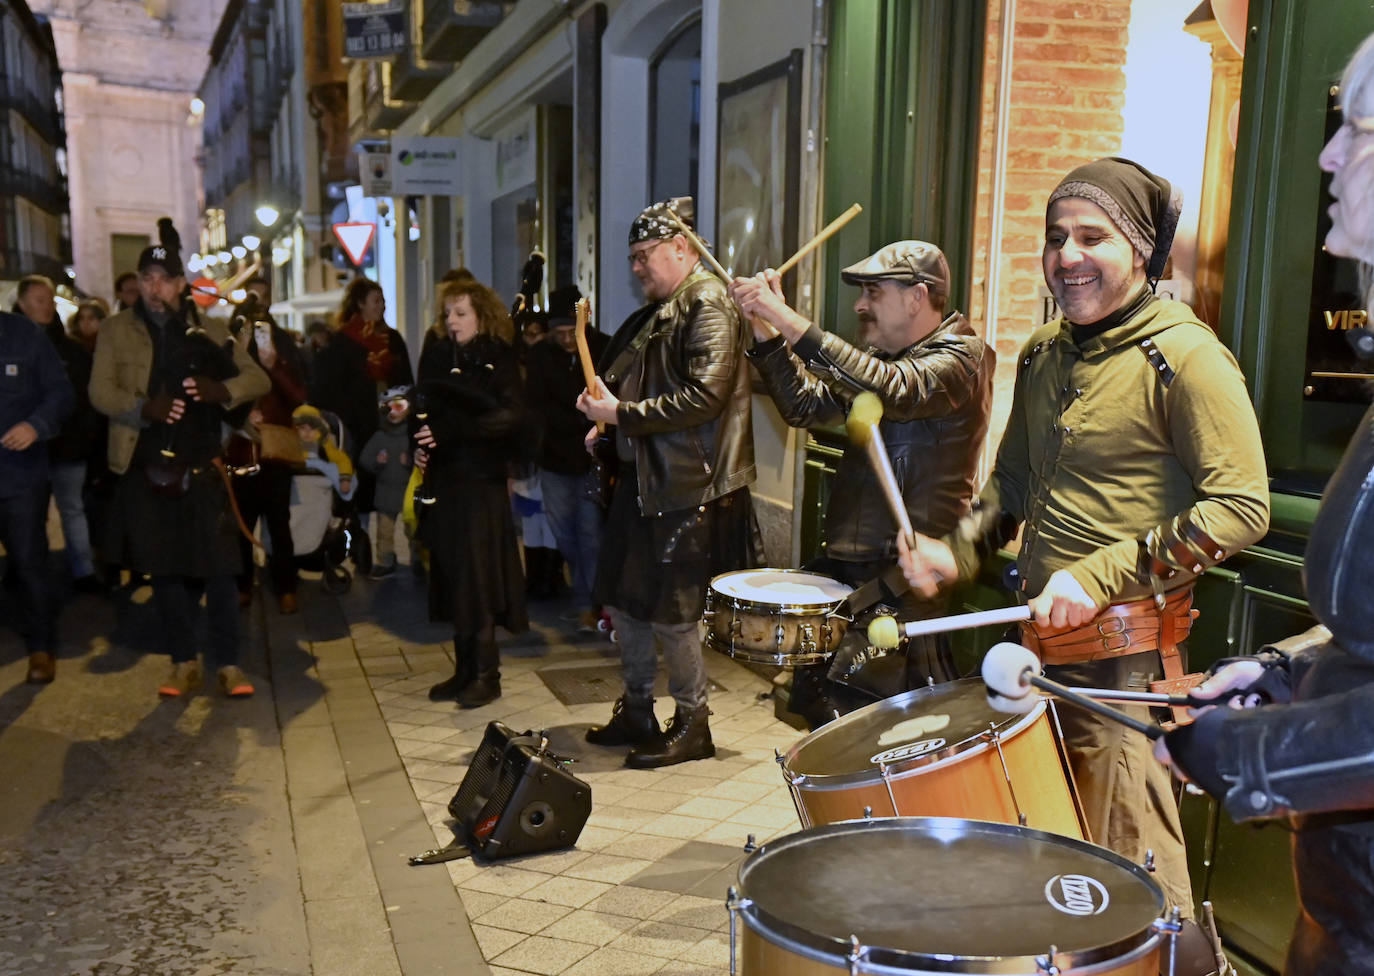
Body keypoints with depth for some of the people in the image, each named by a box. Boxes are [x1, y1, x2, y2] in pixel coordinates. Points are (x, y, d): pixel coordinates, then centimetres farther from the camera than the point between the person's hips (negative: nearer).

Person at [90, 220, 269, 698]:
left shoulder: (210, 330, 8)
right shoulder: (116, 330, 7)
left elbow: (259, 379, 4)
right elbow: (100, 392, -1)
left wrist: (222, 390, -16)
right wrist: (144, 407, -20)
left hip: (202, 467, 0)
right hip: (146, 468, 1)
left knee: (218, 567, -2)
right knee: (164, 569, 7)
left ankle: (227, 663, 8)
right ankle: (184, 662, 20)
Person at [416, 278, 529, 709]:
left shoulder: (498, 359, -5)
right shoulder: (439, 357, 11)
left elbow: (510, 418, -16)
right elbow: (426, 414, 16)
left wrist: (448, 433, -22)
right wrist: (420, 445, -4)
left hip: (482, 481, -5)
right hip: (444, 481, 5)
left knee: (478, 579, -3)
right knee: (453, 579, 8)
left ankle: (487, 674, 7)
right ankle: (465, 669, 18)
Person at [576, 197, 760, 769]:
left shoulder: (709, 304, -12)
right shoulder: (658, 313, 16)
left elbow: (705, 394, -23)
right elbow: (625, 376, 24)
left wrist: (622, 414, -20)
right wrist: (603, 406, 3)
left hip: (687, 488, -9)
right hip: (645, 480, 9)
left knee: (669, 613, -2)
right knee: (623, 599, 13)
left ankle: (692, 726, 15)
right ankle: (636, 713, 29)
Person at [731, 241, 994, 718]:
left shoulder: (963, 357, -10)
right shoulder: (876, 359, 17)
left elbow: (893, 391, -29)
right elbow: (806, 405, 11)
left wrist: (790, 322, -31)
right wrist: (767, 334, -3)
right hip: (846, 563, 8)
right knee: (810, 703, 8)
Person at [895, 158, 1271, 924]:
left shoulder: (1185, 356, -10)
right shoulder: (1045, 353, 14)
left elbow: (1242, 506, -15)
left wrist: (1101, 577, -20)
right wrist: (956, 551, 5)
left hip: (1125, 654, -7)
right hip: (1041, 637, 7)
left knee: (1130, 867, 0)